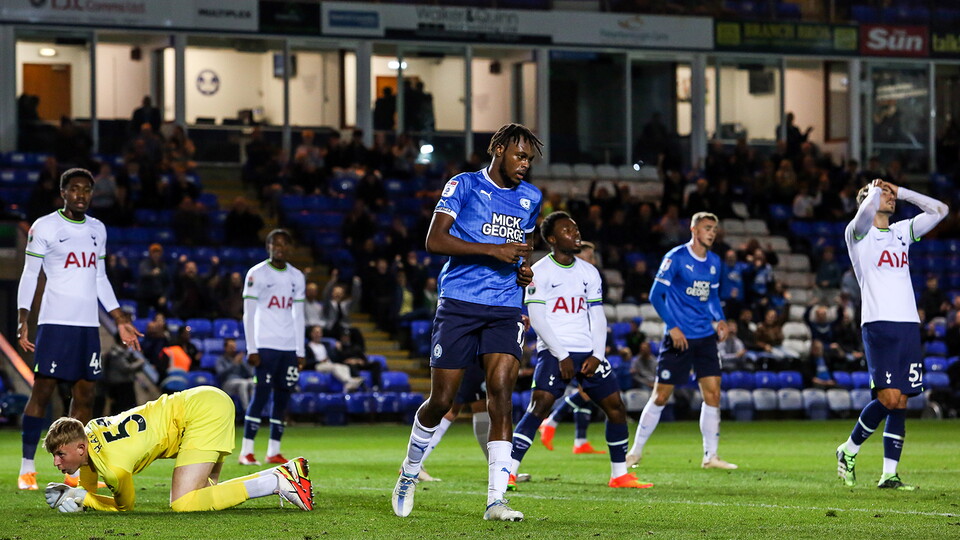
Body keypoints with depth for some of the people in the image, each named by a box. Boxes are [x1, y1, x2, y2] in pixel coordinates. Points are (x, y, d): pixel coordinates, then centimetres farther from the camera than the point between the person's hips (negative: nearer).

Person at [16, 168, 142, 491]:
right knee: (42, 391, -8)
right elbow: (29, 275, -4)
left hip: (88, 325, 6)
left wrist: (121, 321, 18)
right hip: (55, 322, -6)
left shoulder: (97, 230, 15)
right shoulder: (45, 227, -3)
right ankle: (27, 469, -6)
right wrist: (23, 321, -13)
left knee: (84, 394, 4)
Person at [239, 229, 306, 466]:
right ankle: (246, 451, -7)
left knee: (283, 397, 3)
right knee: (261, 394, -9)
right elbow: (248, 314, -5)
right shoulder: (257, 274, -3)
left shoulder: (297, 277, 12)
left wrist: (300, 352, 10)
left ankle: (274, 451, 8)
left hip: (289, 348, 5)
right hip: (265, 345, -5)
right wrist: (252, 349, -12)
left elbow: (298, 317, 15)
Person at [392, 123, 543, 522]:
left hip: (505, 311, 3)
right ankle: (409, 473, 26)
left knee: (501, 396, -12)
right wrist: (493, 250, -20)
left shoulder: (530, 198, 14)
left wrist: (524, 269, 9)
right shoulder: (463, 185, -3)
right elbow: (434, 240, -13)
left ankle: (496, 501, -13)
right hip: (459, 307, -3)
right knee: (440, 401, -1)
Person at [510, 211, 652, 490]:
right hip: (554, 352, -6)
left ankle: (620, 475, 14)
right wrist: (561, 356, -14)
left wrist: (597, 355, -2)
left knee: (616, 407, 3)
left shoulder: (589, 273, 14)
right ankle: (508, 472, -20)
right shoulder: (540, 272, -3)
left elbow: (598, 317, 12)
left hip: (588, 353, 6)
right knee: (539, 406, -20)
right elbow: (537, 319, -9)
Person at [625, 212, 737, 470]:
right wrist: (673, 327, -17)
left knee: (712, 393, -3)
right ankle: (635, 451, 12)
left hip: (705, 337, 5)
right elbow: (656, 295, -10)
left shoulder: (714, 262, 10)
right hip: (678, 337, -5)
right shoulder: (675, 257, -9)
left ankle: (710, 456, 4)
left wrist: (719, 319, 3)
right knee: (661, 396, -1)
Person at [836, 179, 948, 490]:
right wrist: (874, 189, 2)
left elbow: (939, 210, 20)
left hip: (909, 325, 6)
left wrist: (901, 192, 17)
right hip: (878, 324, -6)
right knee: (889, 397, -16)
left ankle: (889, 474, 3)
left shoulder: (902, 232, 21)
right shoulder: (858, 233, 1)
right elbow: (869, 206, -20)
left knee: (901, 402, 1)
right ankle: (849, 451, 3)